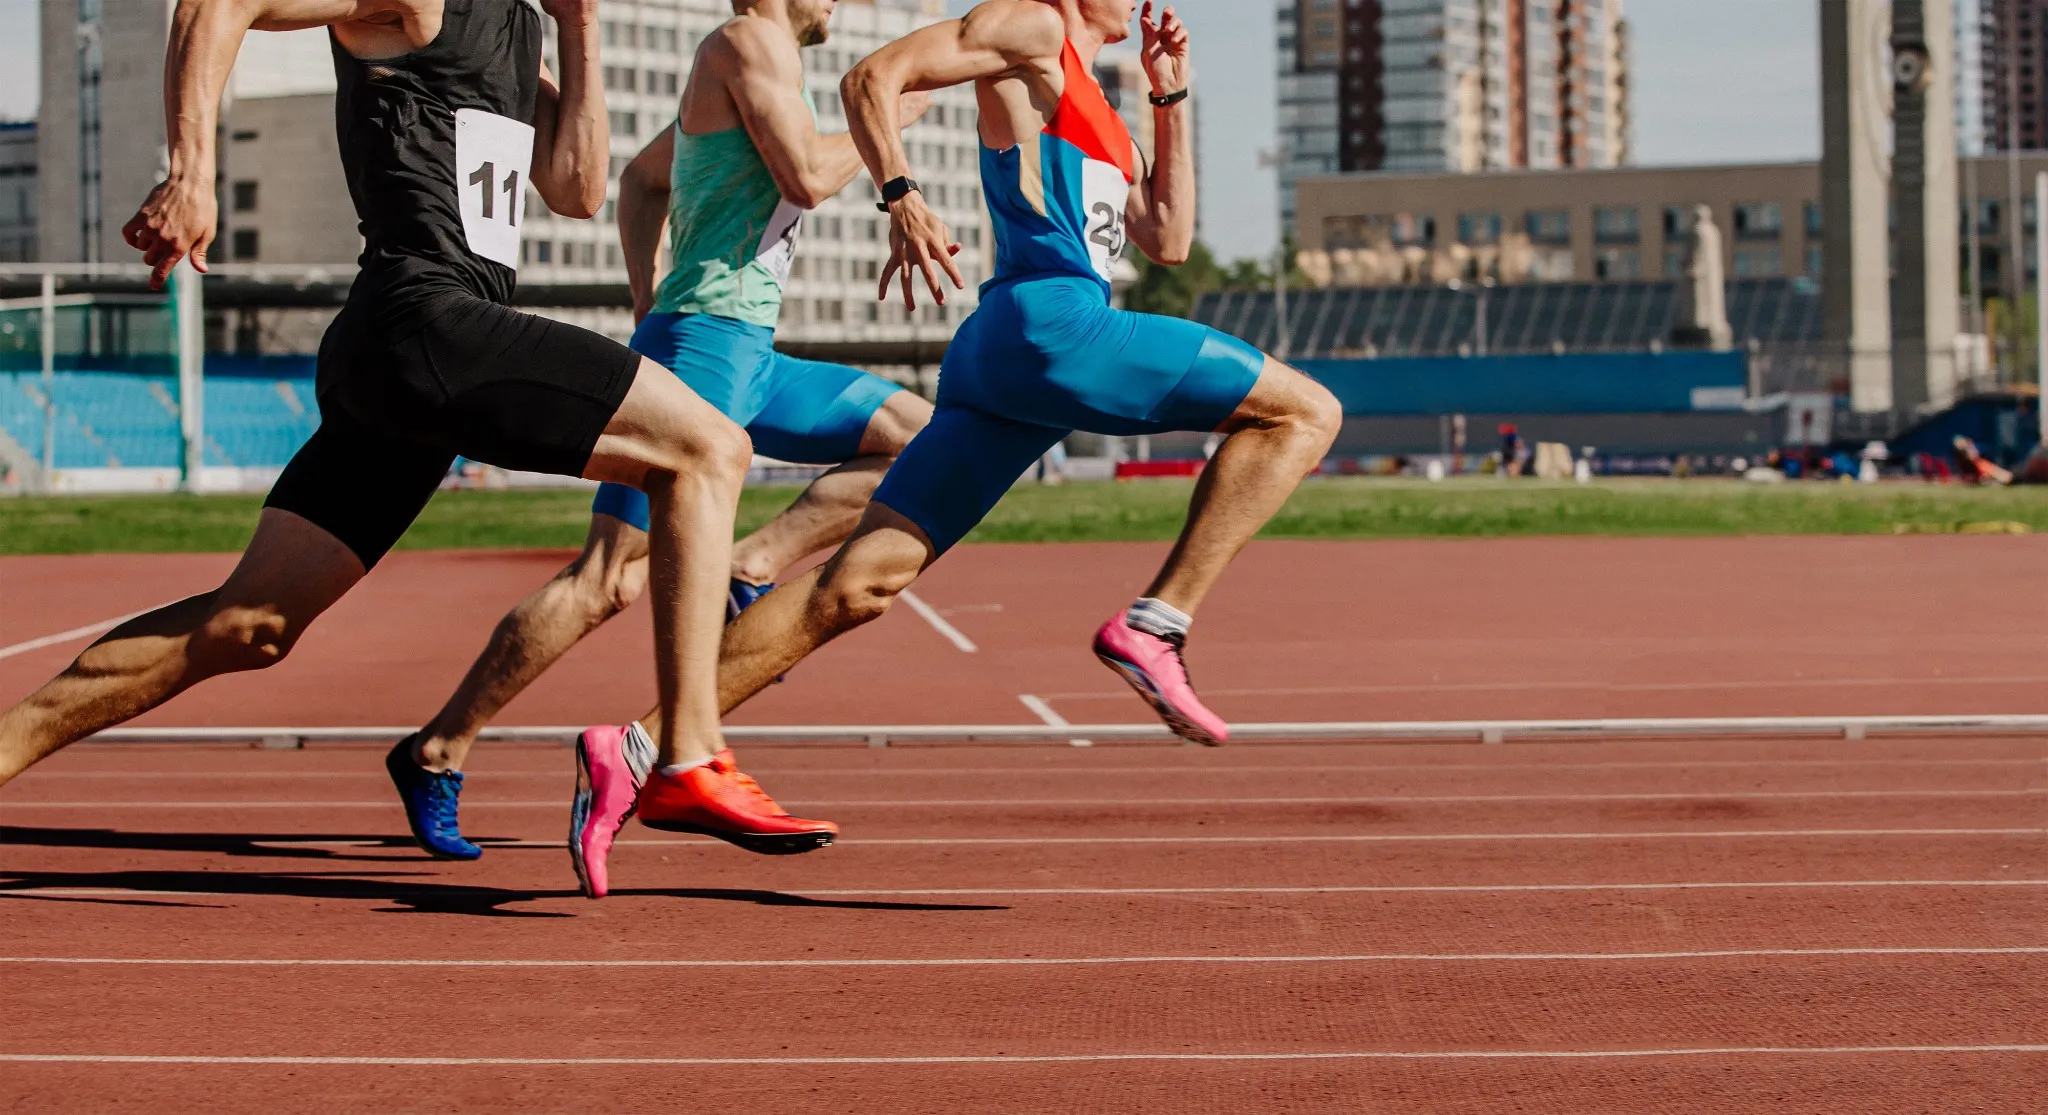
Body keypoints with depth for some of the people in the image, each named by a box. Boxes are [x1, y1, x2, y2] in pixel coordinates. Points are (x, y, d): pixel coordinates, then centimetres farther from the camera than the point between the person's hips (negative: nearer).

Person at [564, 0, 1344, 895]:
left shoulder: (1097, 116, 33)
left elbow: (1166, 240, 31)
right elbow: (872, 78, -3)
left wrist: (1170, 97, 28)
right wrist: (902, 200, -15)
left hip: (997, 355, 9)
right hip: (1048, 323, -9)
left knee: (861, 579, -1)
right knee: (1304, 412, -5)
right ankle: (1155, 624, -16)